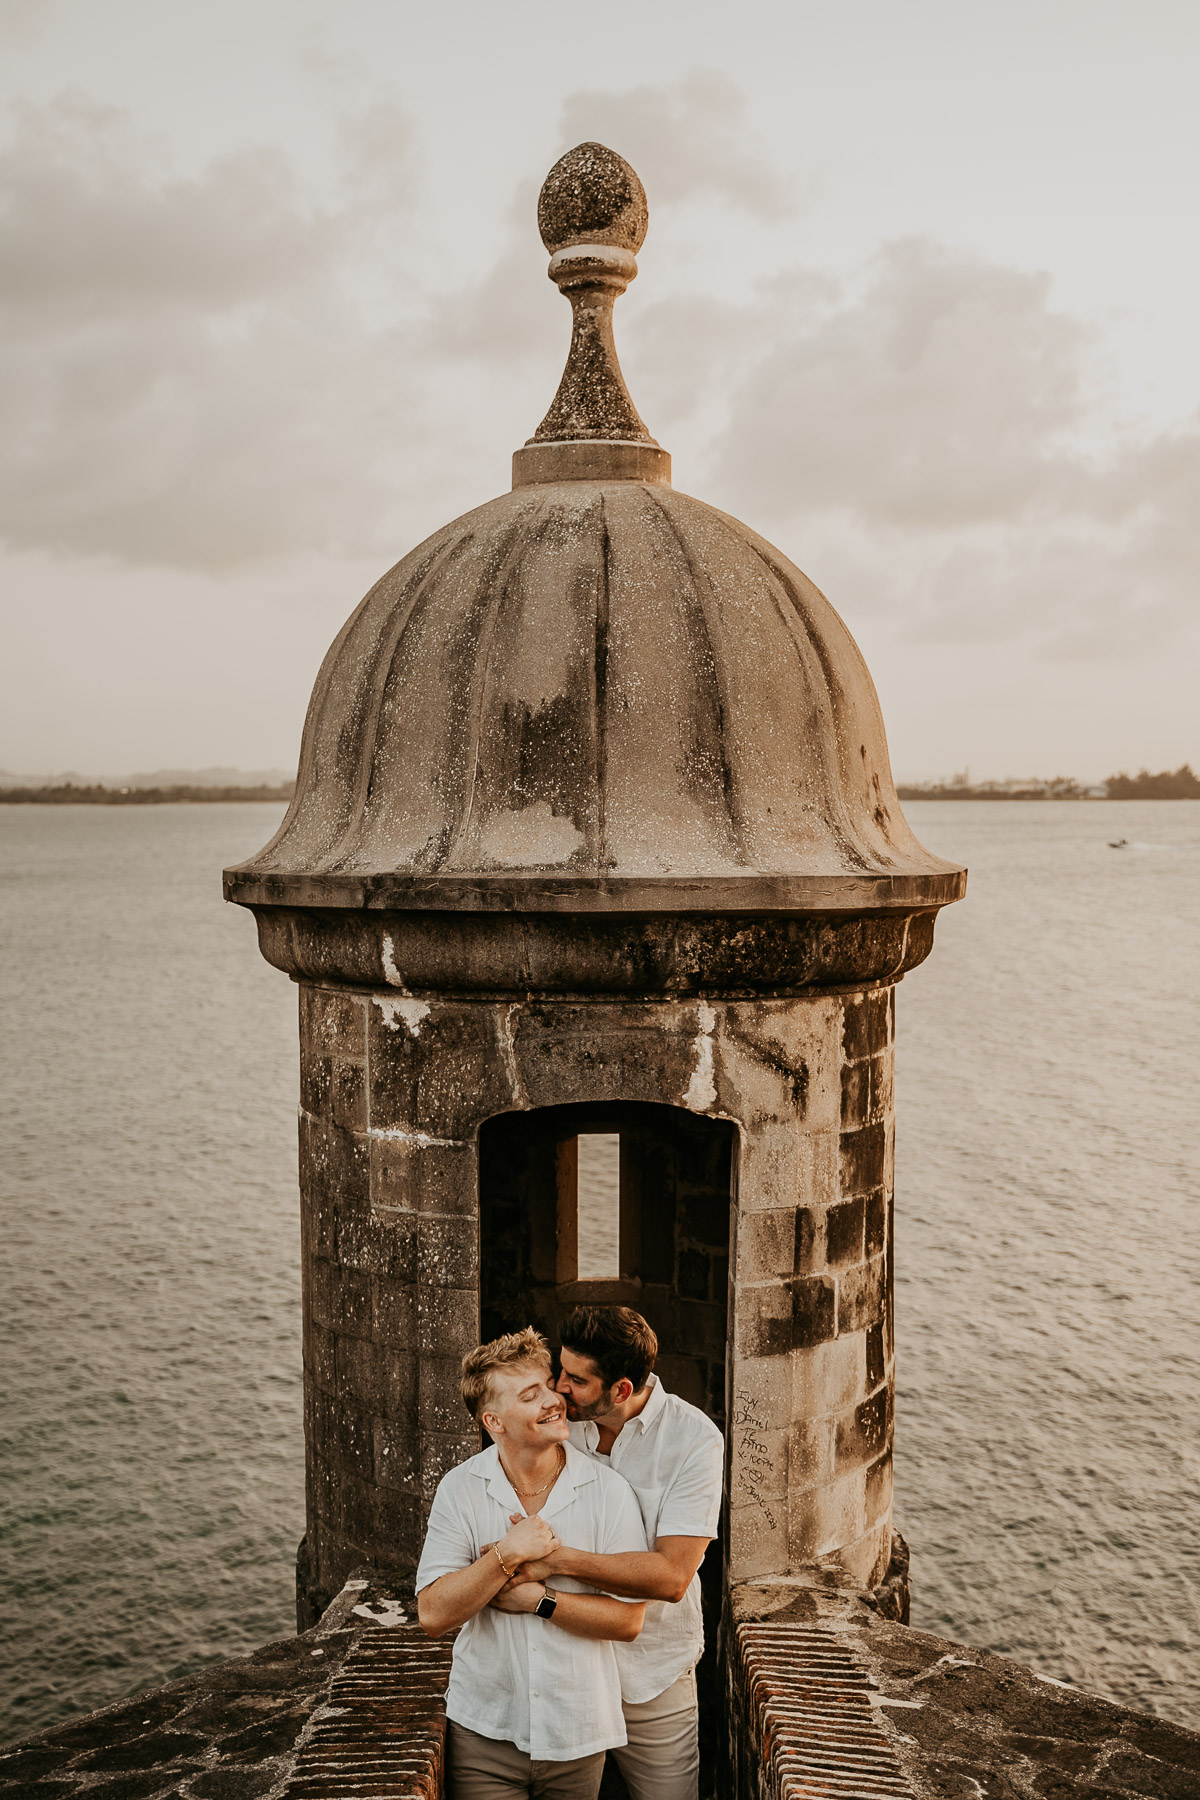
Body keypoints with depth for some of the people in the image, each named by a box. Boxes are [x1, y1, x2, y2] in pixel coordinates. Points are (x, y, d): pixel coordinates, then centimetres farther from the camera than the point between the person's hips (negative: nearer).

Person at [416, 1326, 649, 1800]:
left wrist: (538, 1597, -17)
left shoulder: (609, 1491, -9)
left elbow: (628, 1620, -8)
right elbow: (433, 1614, -12)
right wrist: (510, 1554, -22)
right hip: (483, 1730, 0)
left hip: (578, 1736, 1)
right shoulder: (460, 1489, -7)